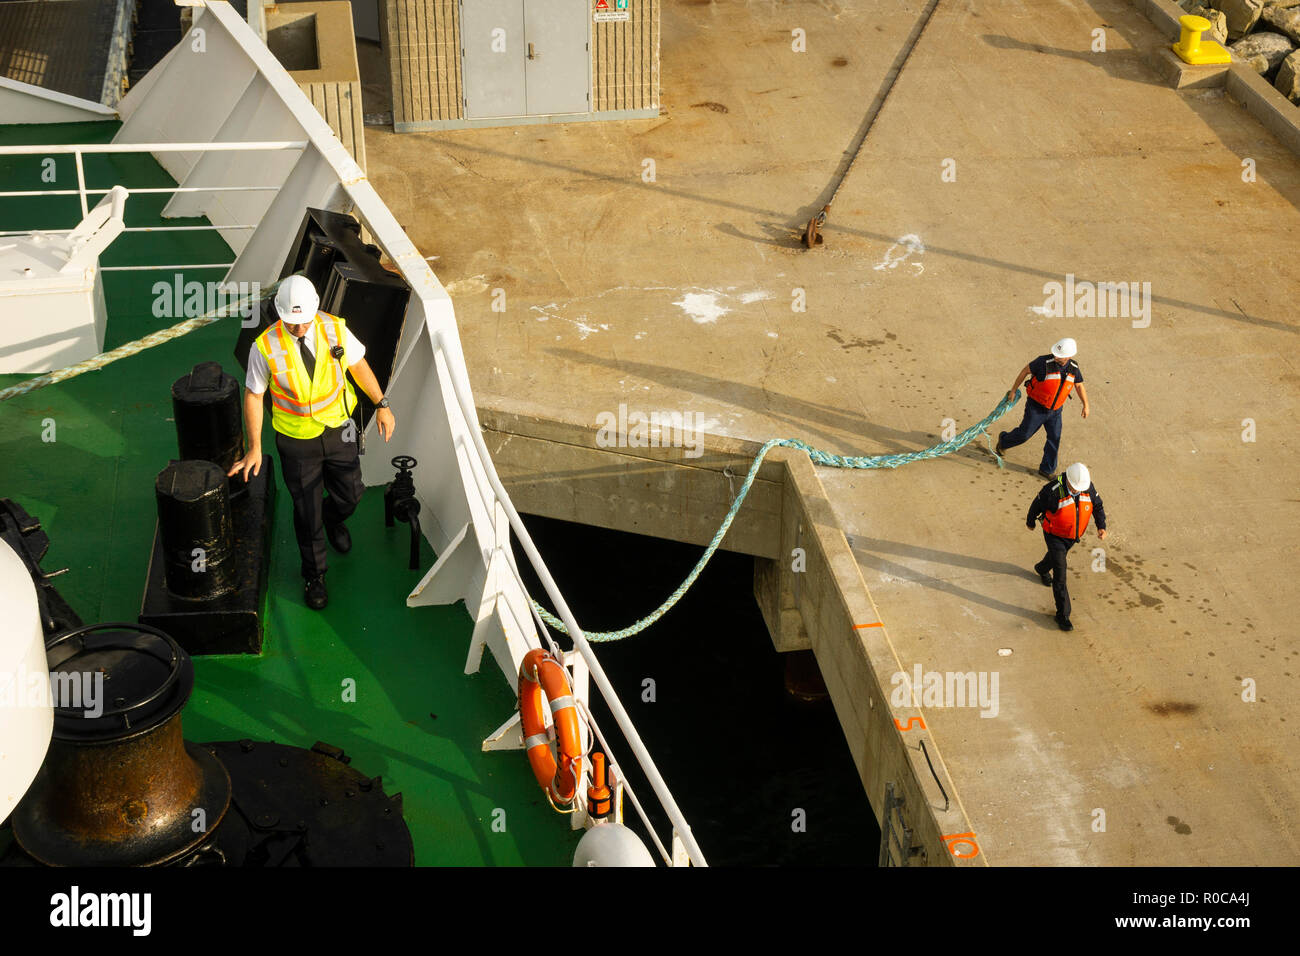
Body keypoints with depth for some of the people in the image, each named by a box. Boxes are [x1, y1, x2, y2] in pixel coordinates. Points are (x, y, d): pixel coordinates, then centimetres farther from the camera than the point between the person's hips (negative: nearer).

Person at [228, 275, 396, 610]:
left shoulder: (334, 329, -17)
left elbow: (359, 364, 0)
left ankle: (333, 520, 57)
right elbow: (253, 395, -11)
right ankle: (314, 575, 34)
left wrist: (382, 405, 3)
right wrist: (254, 449, -9)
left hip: (338, 430, 3)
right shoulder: (265, 347, -23)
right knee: (307, 510, 10)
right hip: (297, 441, -2)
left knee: (350, 494, 18)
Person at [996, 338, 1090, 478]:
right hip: (1036, 407, -4)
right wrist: (1013, 390, -4)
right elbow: (1026, 370, -11)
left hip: (1054, 409, 4)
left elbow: (1079, 385, 8)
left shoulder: (1073, 367, -10)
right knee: (1024, 434, 5)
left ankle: (1047, 469, 19)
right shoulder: (1045, 362, -25)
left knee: (1054, 438, 3)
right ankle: (1004, 440, 36)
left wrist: (1086, 405, 11)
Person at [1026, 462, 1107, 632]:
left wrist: (1101, 527, -18)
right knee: (1060, 576, -9)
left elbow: (1098, 506, -3)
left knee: (1059, 555, 35)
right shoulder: (1053, 490, -34)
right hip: (1055, 535, -5)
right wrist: (1030, 522, 3)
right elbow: (1036, 505, -15)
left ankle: (1042, 568, 70)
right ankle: (1063, 615, 1)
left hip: (1073, 535, 6)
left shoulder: (1088, 486, -21)